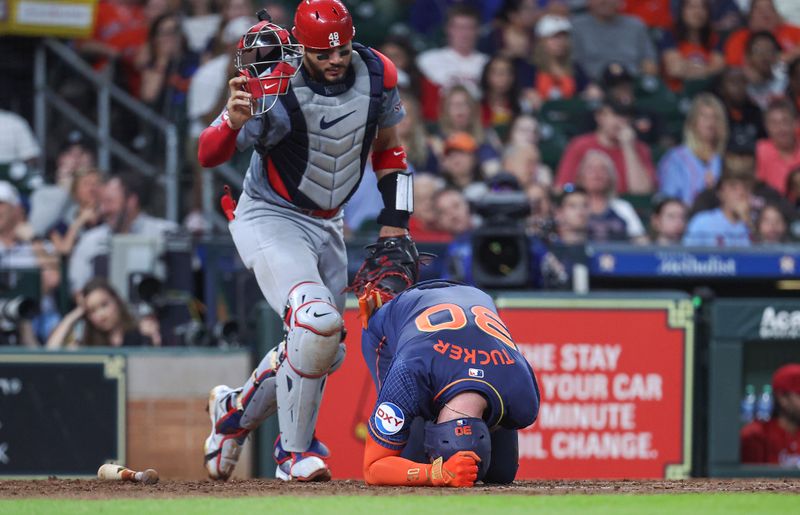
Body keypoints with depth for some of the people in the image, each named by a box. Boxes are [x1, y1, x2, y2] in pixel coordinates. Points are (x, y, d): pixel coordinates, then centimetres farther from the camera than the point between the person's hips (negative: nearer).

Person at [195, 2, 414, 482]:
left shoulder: (377, 75, -9)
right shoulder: (276, 90, -25)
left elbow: (389, 148, 9)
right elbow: (208, 155, -29)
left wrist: (396, 224, 3)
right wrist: (235, 120, -50)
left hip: (327, 226, 7)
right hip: (270, 220, -7)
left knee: (326, 352, 12)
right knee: (318, 322, -27)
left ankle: (235, 409, 36)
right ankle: (296, 450, -11)